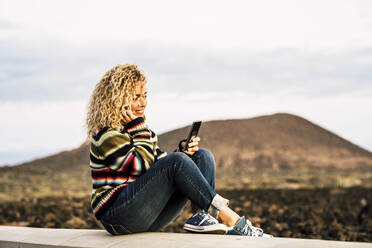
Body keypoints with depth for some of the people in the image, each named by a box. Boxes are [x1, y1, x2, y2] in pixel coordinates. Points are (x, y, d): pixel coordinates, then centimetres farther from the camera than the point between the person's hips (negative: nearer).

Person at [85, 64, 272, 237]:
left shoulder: (137, 128, 18)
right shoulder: (106, 134, -10)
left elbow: (159, 162, 15)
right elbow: (141, 165, -18)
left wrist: (183, 151, -3)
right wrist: (137, 127, -12)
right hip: (118, 217, -9)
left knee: (202, 156, -2)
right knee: (176, 161, -27)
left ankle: (204, 216, -27)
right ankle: (228, 218, -30)